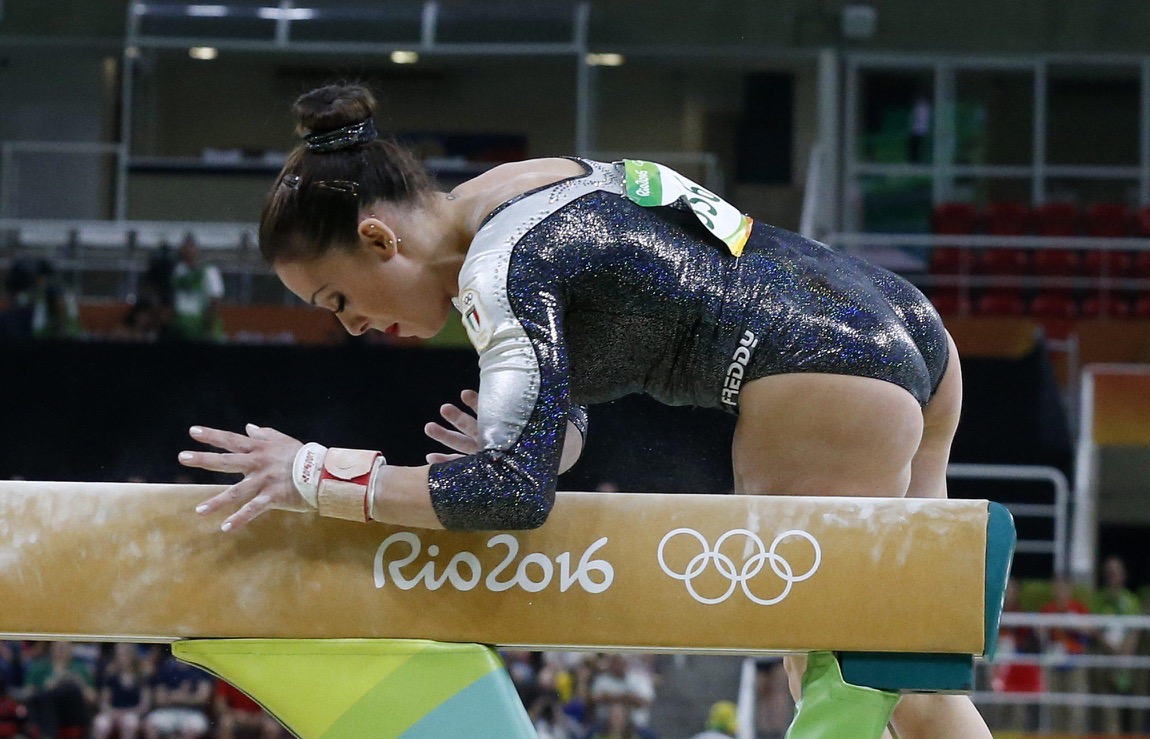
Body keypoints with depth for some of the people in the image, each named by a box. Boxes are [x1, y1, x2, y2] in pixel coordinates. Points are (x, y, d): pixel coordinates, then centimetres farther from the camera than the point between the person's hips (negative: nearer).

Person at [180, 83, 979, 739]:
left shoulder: (501, 271, -15)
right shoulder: (528, 195, 16)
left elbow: (514, 492, -24)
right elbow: (564, 418, 20)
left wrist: (317, 476, -18)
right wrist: (507, 454, -2)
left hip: (825, 379, -10)